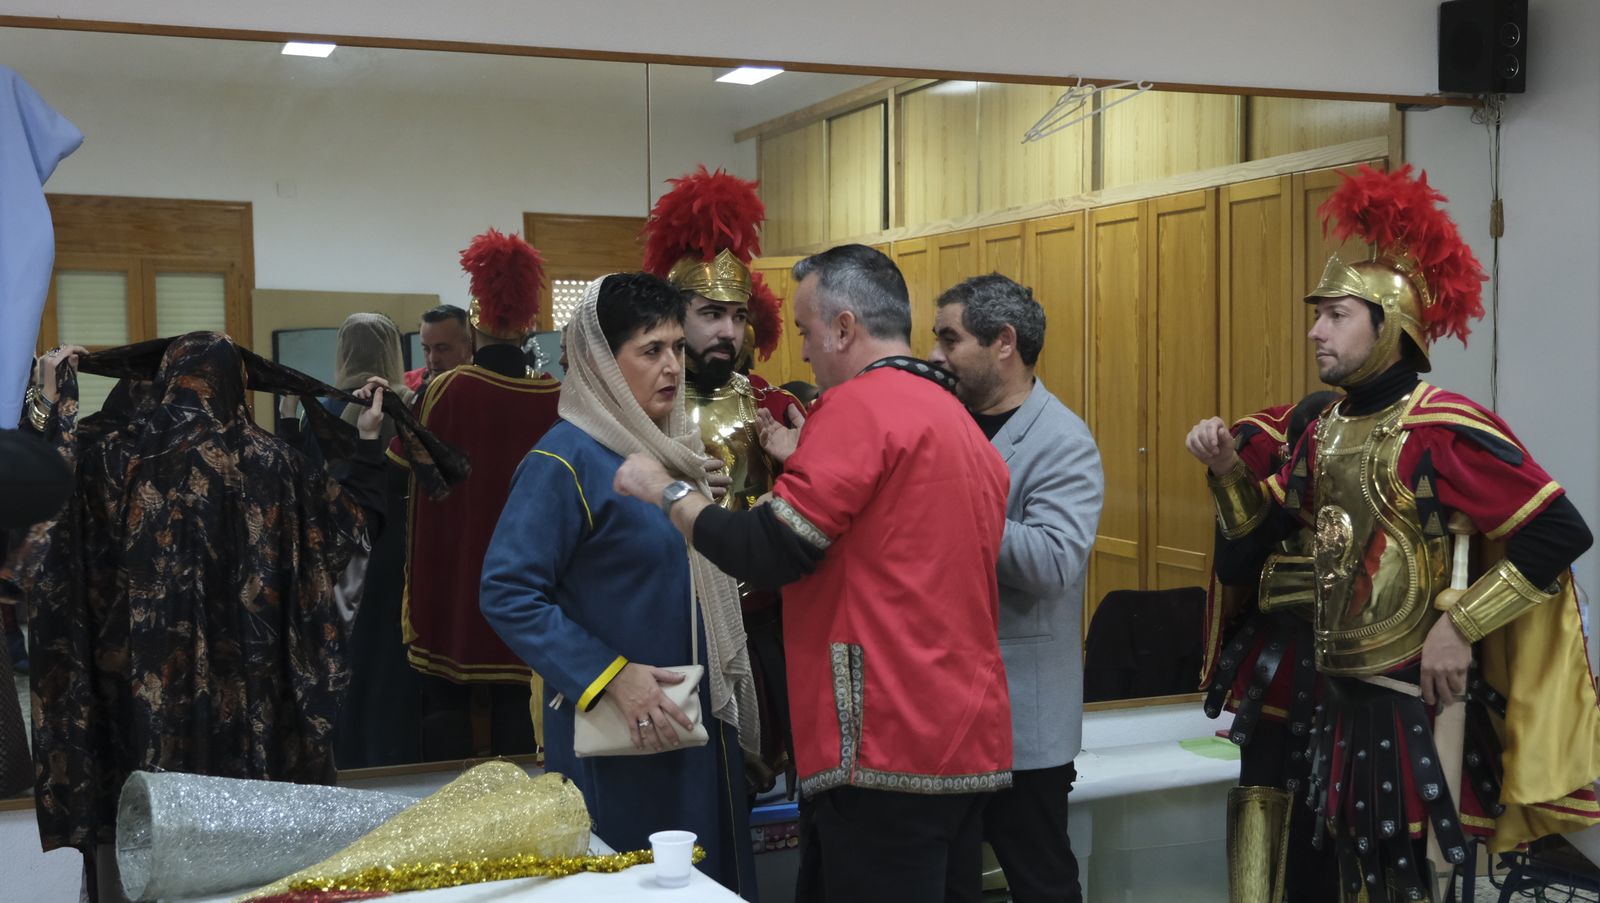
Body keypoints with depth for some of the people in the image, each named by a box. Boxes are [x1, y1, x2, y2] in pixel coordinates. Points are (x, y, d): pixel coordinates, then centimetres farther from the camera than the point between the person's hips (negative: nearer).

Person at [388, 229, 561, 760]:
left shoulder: (445, 390, -11)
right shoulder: (554, 398, -7)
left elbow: (404, 459, 2)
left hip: (450, 570, -2)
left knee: (446, 701, 7)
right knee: (511, 701, 9)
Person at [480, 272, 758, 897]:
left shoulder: (672, 446, 8)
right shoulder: (567, 459, -15)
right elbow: (506, 593, -20)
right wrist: (608, 678, -23)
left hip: (698, 715, 8)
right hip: (617, 732, -7)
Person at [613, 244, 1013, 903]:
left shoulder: (860, 404, -12)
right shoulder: (959, 422, 16)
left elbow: (768, 556, -16)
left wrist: (666, 491, -2)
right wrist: (805, 464, 24)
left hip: (889, 746, -9)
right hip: (969, 737, 9)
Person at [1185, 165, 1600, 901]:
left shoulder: (1442, 430, -17)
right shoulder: (1325, 431, 7)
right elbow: (1260, 532, 15)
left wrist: (1461, 625, -21)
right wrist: (1228, 468, -3)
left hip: (1417, 702, -8)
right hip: (1341, 695, 8)